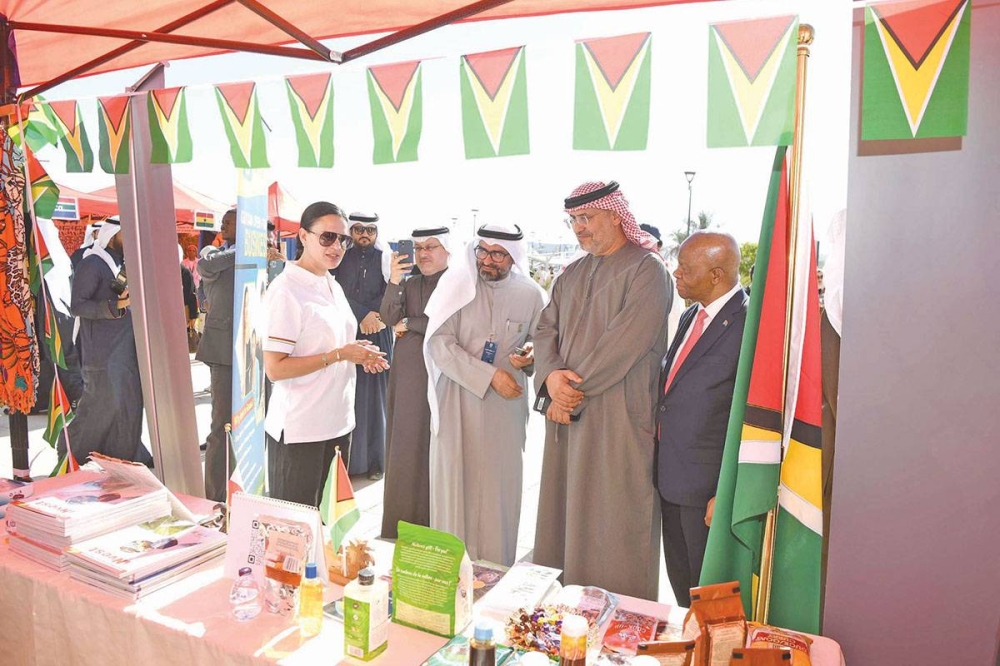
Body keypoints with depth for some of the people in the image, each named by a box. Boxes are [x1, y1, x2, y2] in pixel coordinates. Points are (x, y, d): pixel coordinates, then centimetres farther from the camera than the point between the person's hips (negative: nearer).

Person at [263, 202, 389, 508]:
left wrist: (358, 355, 1)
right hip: (299, 431, -8)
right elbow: (274, 368, -19)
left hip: (337, 423, 8)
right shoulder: (286, 289, -15)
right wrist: (339, 355, -19)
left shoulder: (333, 287, 11)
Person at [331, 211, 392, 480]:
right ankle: (345, 458, 6)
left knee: (374, 397, 2)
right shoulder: (341, 257, 7)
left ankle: (374, 460, 8)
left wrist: (371, 317, -13)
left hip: (376, 336, 0)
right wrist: (364, 315, -12)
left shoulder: (385, 259, 6)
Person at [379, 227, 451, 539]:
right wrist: (393, 283, -14)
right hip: (406, 374, 6)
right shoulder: (409, 283, 15)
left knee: (432, 446, -4)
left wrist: (408, 323, -2)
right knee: (403, 446, 8)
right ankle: (402, 523, 18)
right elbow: (389, 318, 2)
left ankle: (432, 522, 6)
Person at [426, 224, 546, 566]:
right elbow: (440, 344, -10)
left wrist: (530, 357, -10)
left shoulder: (529, 294, 1)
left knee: (498, 487, 5)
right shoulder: (458, 286, -3)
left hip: (505, 407, 1)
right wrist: (490, 376, -16)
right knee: (453, 484, 3)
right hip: (458, 403, -1)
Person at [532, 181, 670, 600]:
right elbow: (546, 329, 10)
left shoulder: (646, 269, -7)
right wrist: (552, 376, -10)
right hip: (566, 409, 7)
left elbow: (626, 341, -17)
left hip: (617, 418, -6)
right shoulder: (572, 274, 16)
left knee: (611, 520, 0)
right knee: (564, 512, 12)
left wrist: (575, 389, -14)